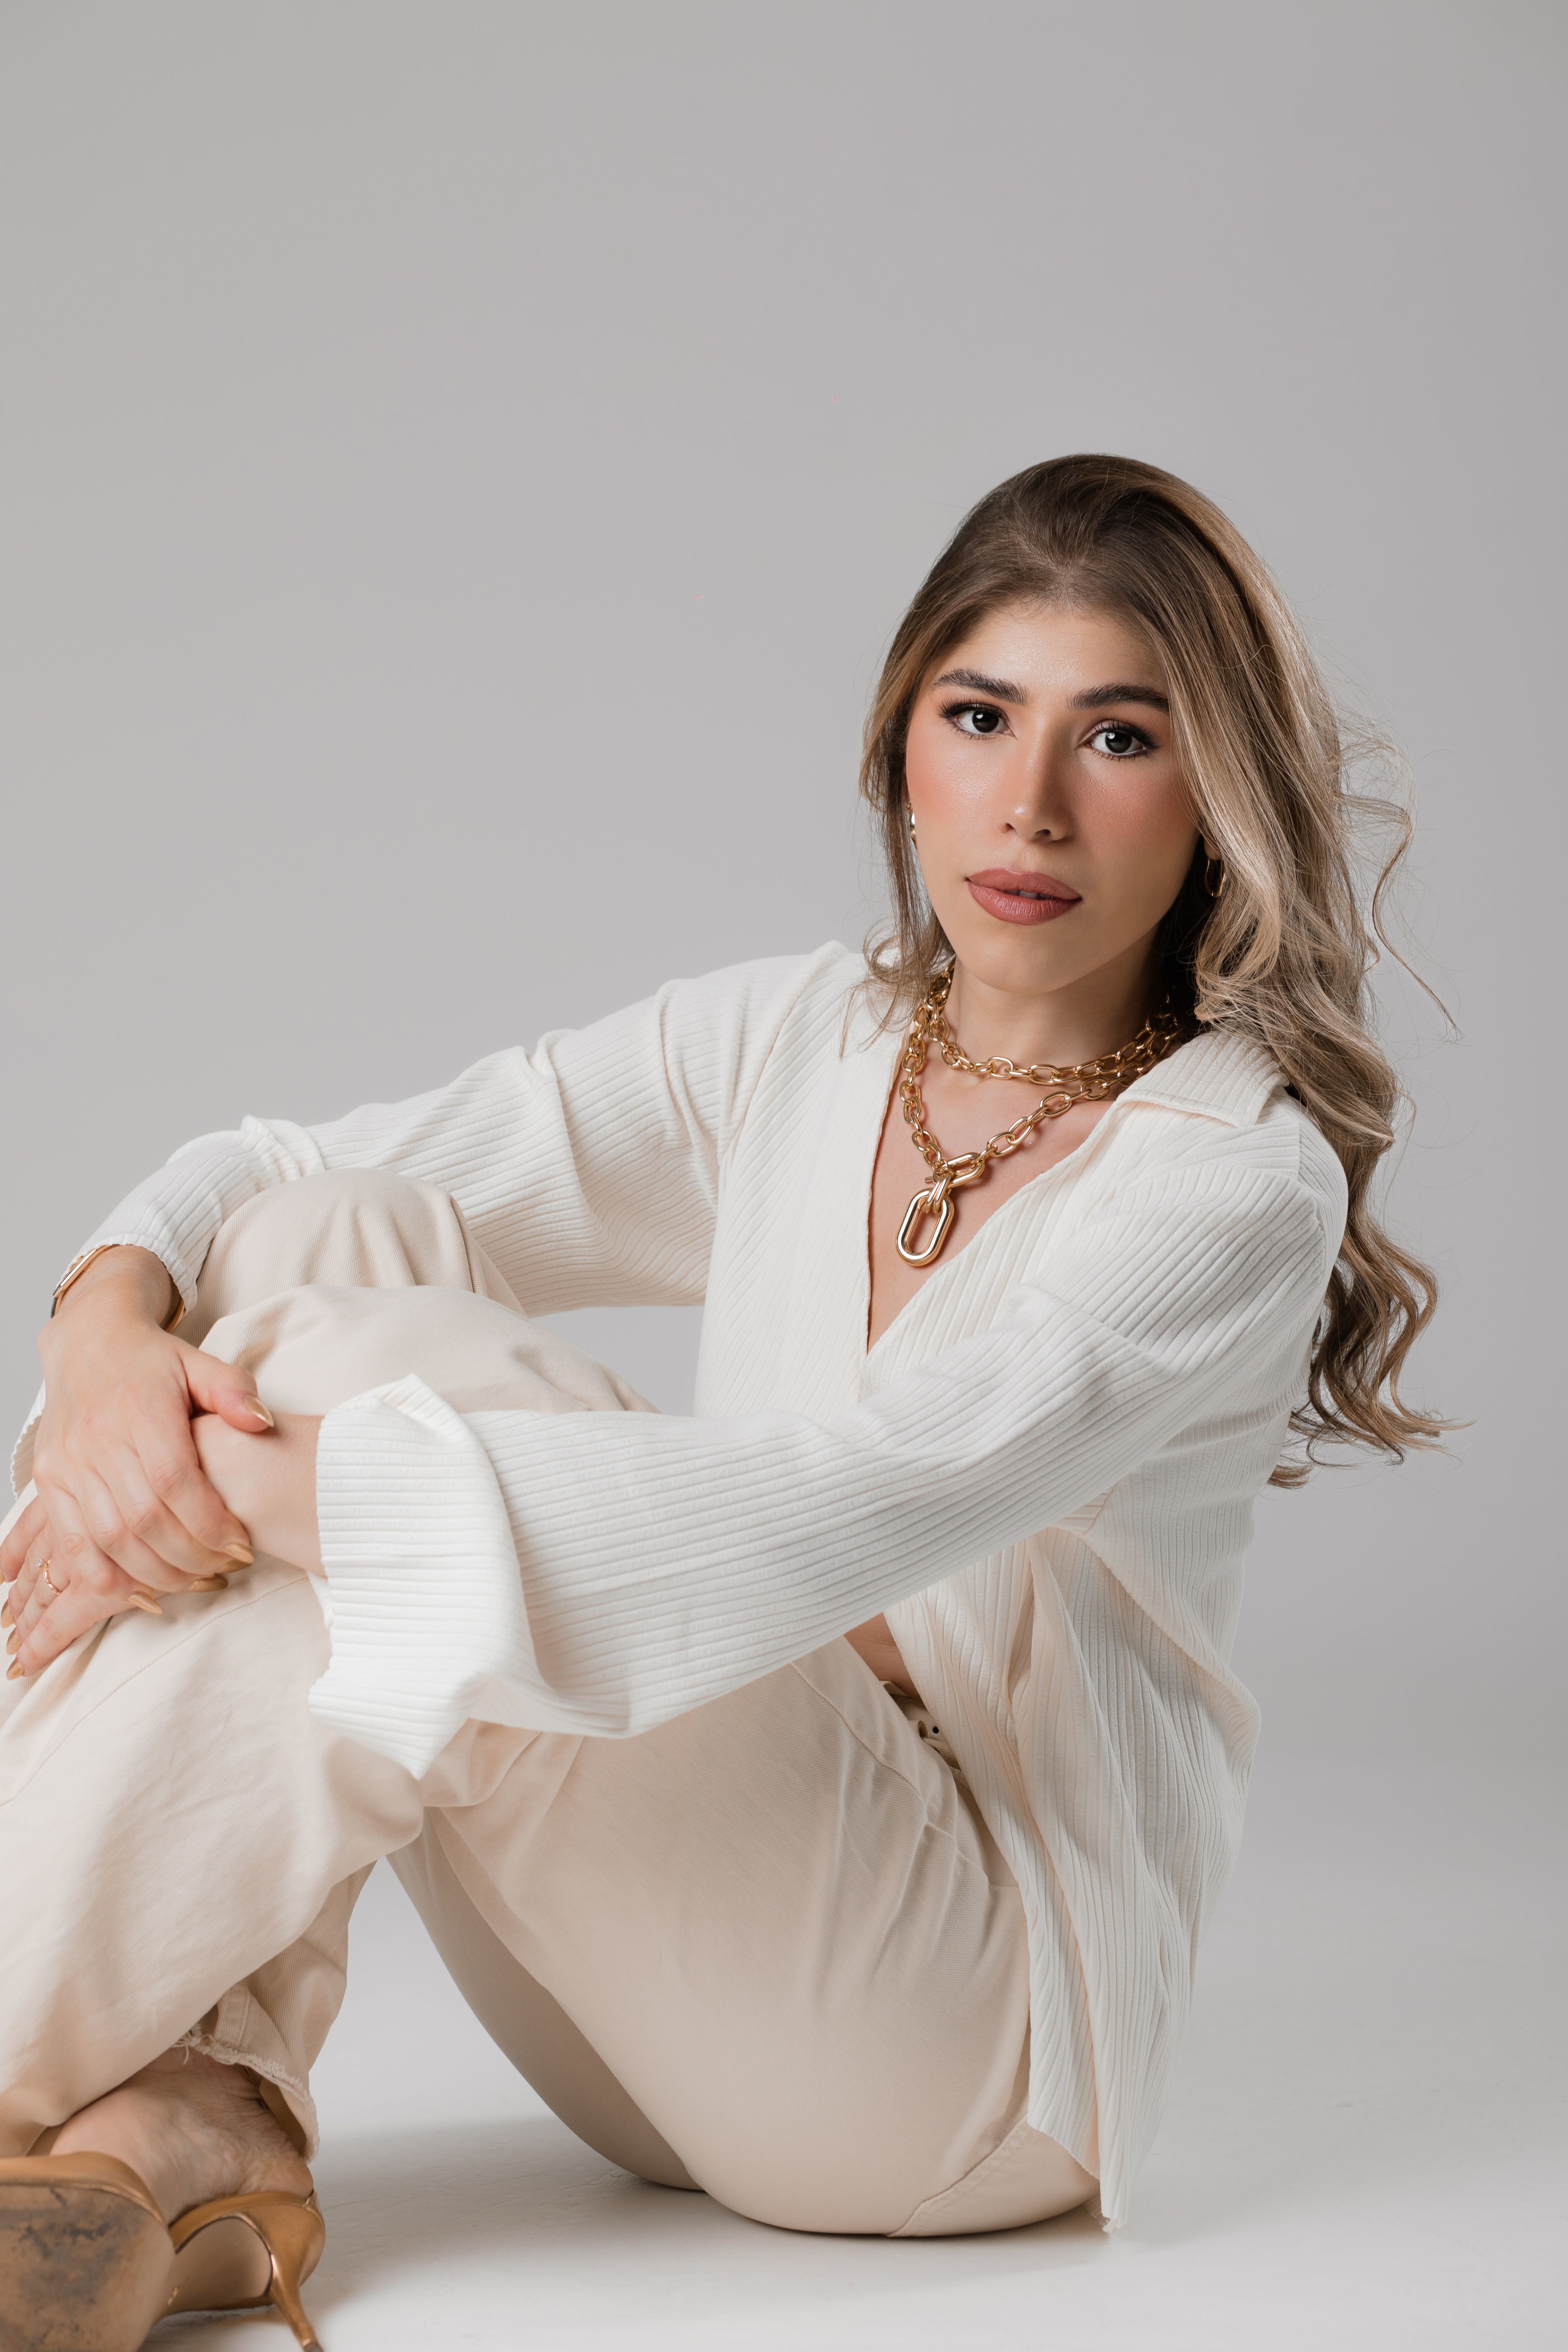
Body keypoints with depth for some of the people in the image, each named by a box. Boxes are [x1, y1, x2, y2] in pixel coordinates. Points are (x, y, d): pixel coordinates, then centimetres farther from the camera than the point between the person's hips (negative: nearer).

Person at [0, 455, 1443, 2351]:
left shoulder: (1239, 1177, -12)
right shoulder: (789, 1046, 7)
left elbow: (837, 1518, -28)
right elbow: (273, 1182, 2)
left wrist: (296, 1484, -31)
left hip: (976, 2033, -6)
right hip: (677, 2014, 6)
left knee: (373, 1359, -25)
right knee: (300, 1251, -15)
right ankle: (181, 2131, -21)